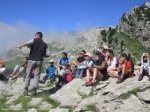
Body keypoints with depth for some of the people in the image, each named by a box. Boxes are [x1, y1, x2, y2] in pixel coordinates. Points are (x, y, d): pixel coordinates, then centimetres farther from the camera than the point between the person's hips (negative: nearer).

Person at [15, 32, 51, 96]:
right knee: (37, 76, 5)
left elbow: (27, 43, -20)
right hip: (39, 61, 2)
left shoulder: (34, 40, 2)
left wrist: (20, 46, -4)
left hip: (32, 60, -2)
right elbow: (48, 54, 6)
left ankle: (26, 90, 10)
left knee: (28, 75, 10)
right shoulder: (45, 44, 12)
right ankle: (34, 90, -3)